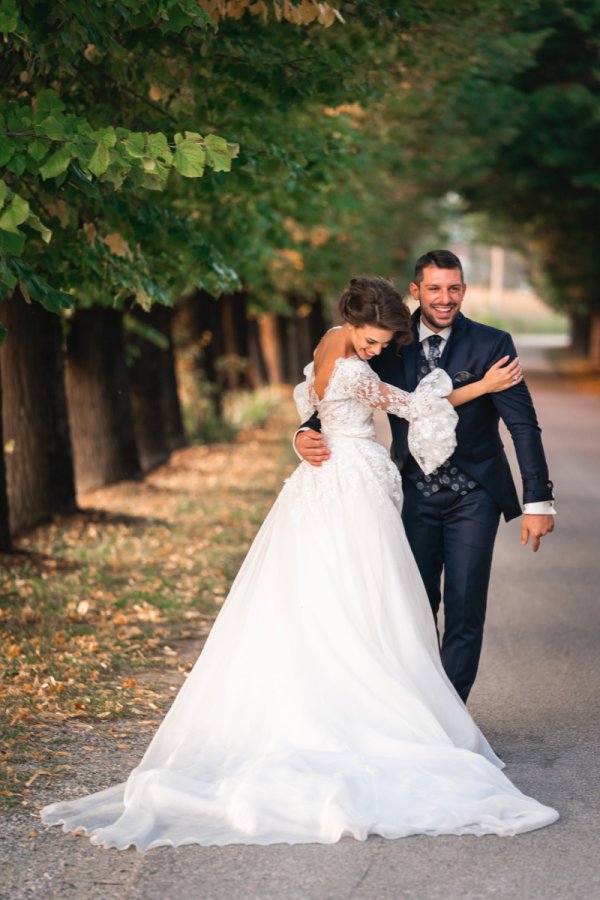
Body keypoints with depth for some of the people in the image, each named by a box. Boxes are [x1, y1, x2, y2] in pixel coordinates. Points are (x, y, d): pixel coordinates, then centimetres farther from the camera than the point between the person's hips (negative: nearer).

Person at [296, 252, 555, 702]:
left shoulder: (491, 344, -9)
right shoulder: (390, 344, -1)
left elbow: (524, 424, -13)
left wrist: (538, 500, -20)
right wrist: (308, 434, -17)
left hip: (473, 496, -2)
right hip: (415, 495, 3)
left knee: (465, 609, -3)